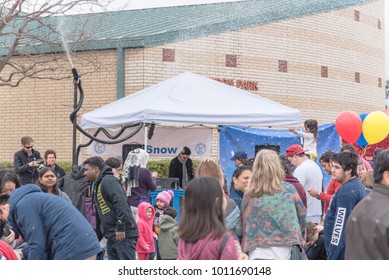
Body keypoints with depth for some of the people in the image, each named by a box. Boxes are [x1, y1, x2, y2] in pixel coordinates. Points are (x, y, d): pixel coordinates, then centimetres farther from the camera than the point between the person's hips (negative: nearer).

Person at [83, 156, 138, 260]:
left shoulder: (109, 181, -8)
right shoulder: (98, 186, 22)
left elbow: (121, 203, -22)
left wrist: (120, 227, -25)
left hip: (124, 234, -10)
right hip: (112, 236, 10)